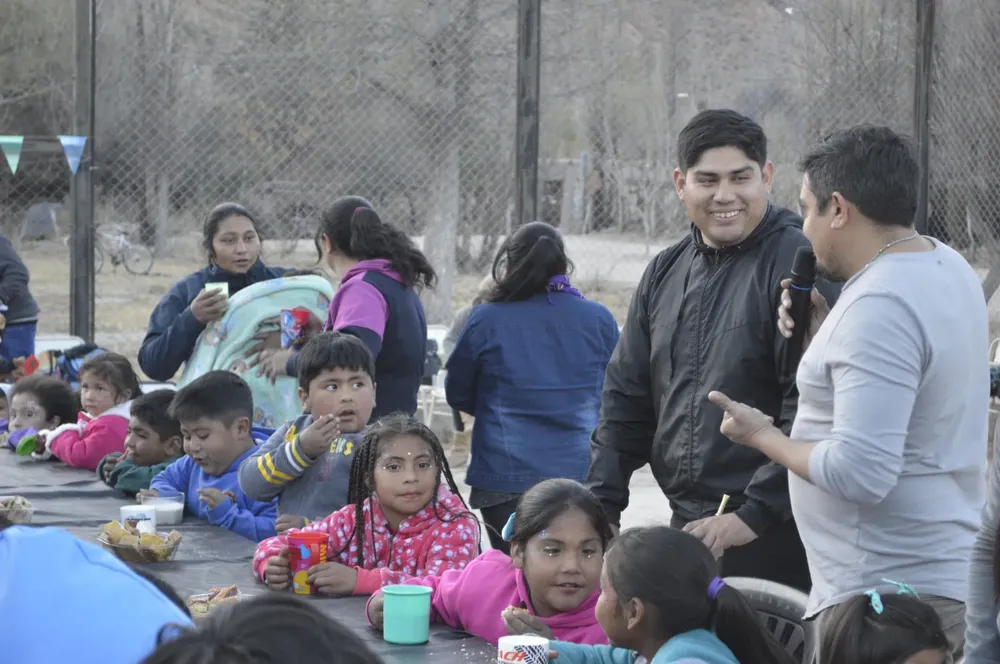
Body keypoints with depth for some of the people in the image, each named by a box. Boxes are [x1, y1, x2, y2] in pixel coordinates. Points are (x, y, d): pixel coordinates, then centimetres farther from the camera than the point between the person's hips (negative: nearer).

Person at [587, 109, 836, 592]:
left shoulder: (796, 267, -10)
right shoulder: (665, 273, 13)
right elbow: (626, 398, 18)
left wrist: (755, 515, -19)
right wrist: (600, 506, 8)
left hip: (773, 538, -7)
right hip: (687, 528, 7)